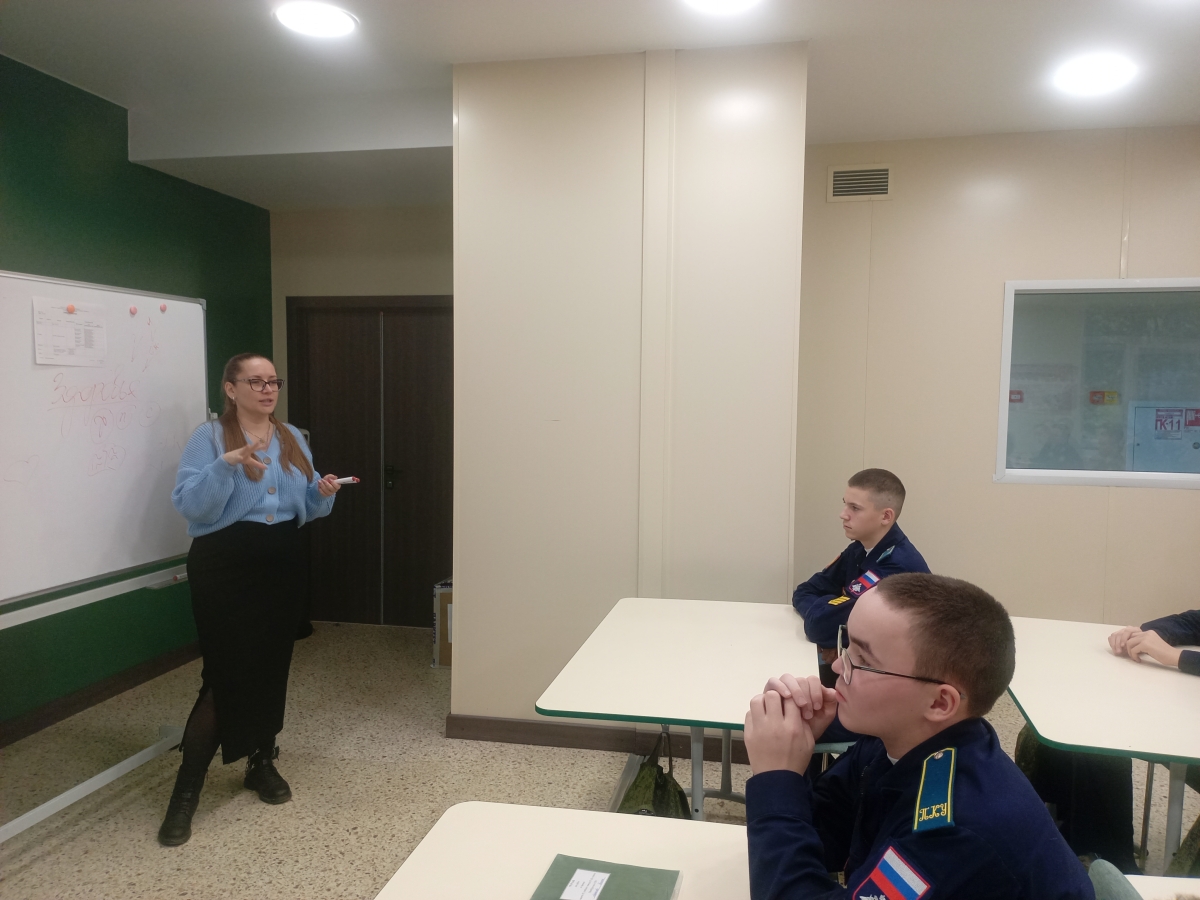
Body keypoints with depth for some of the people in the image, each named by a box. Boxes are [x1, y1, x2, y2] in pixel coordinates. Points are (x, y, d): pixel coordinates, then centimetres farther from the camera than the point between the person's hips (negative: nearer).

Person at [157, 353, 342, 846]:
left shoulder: (293, 438, 12)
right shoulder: (209, 436, -5)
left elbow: (304, 507, 16)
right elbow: (189, 504, -18)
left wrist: (323, 493, -6)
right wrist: (229, 463, -30)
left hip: (280, 562, 5)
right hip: (224, 564, -5)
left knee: (272, 666, 10)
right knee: (225, 673, -8)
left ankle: (262, 763, 28)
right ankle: (186, 790, 4)